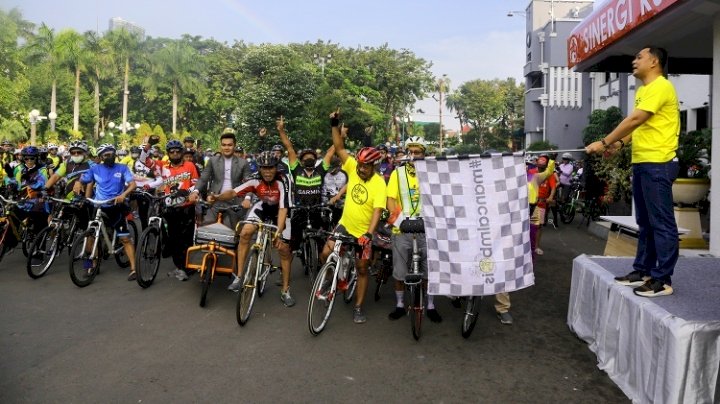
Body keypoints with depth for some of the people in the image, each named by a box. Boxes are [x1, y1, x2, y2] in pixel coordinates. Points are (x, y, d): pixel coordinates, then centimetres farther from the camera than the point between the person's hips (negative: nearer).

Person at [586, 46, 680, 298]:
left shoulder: (660, 87, -10)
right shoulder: (644, 90, 20)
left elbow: (635, 120, -18)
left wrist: (604, 142, -15)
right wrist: (620, 143, 5)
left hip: (658, 164, -10)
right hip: (641, 163, 10)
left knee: (661, 222, -5)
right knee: (645, 222, 14)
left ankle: (663, 279, 0)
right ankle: (643, 271, 23)